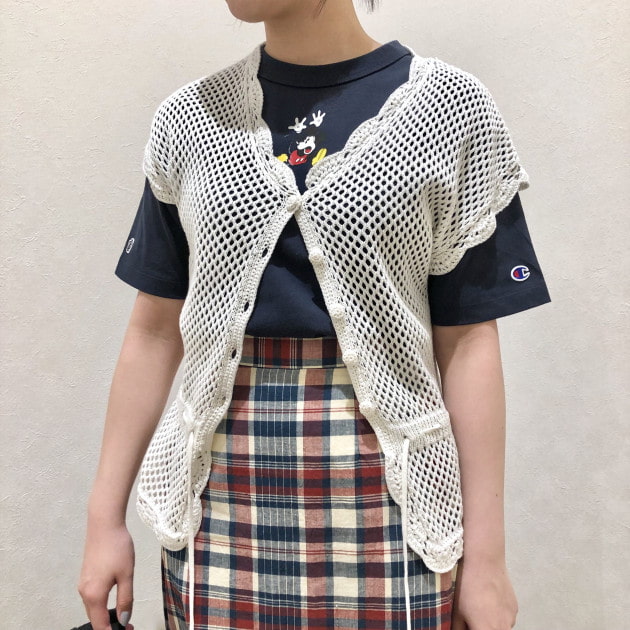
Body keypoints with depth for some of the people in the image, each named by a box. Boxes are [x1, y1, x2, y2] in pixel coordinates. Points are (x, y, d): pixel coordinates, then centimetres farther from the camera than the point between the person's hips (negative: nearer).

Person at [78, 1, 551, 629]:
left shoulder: (449, 110, -3)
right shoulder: (189, 117, 4)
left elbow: (466, 342, -4)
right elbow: (155, 329, 5)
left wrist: (486, 558, -2)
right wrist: (105, 519, 6)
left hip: (381, 491, -1)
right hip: (220, 496, 3)